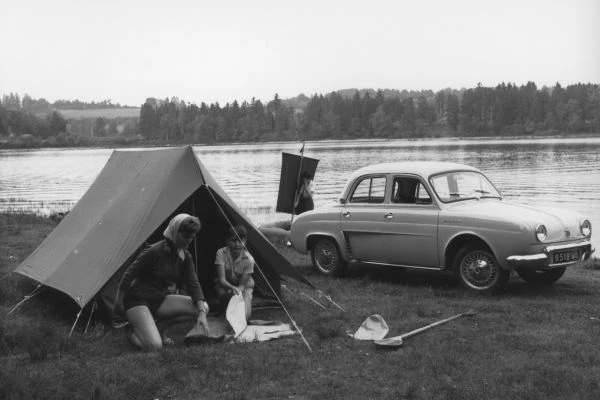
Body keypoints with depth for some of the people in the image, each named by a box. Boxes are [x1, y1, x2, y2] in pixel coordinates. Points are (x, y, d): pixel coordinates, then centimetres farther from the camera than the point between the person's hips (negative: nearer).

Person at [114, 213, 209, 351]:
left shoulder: (185, 257, -2)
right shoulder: (154, 252, -24)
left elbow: (193, 284, -4)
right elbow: (129, 275, -16)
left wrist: (202, 312, -17)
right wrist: (119, 302, -7)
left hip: (159, 301, 7)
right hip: (137, 301, -7)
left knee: (203, 307, -9)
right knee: (154, 345, -27)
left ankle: (159, 328, 5)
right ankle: (133, 331, 7)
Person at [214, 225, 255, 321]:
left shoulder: (248, 259, -24)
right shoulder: (221, 253, -22)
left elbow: (242, 284, -21)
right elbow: (221, 279, -28)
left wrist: (238, 291, -43)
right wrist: (232, 288, -49)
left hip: (244, 287, 0)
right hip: (226, 285, 0)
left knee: (245, 315, -25)